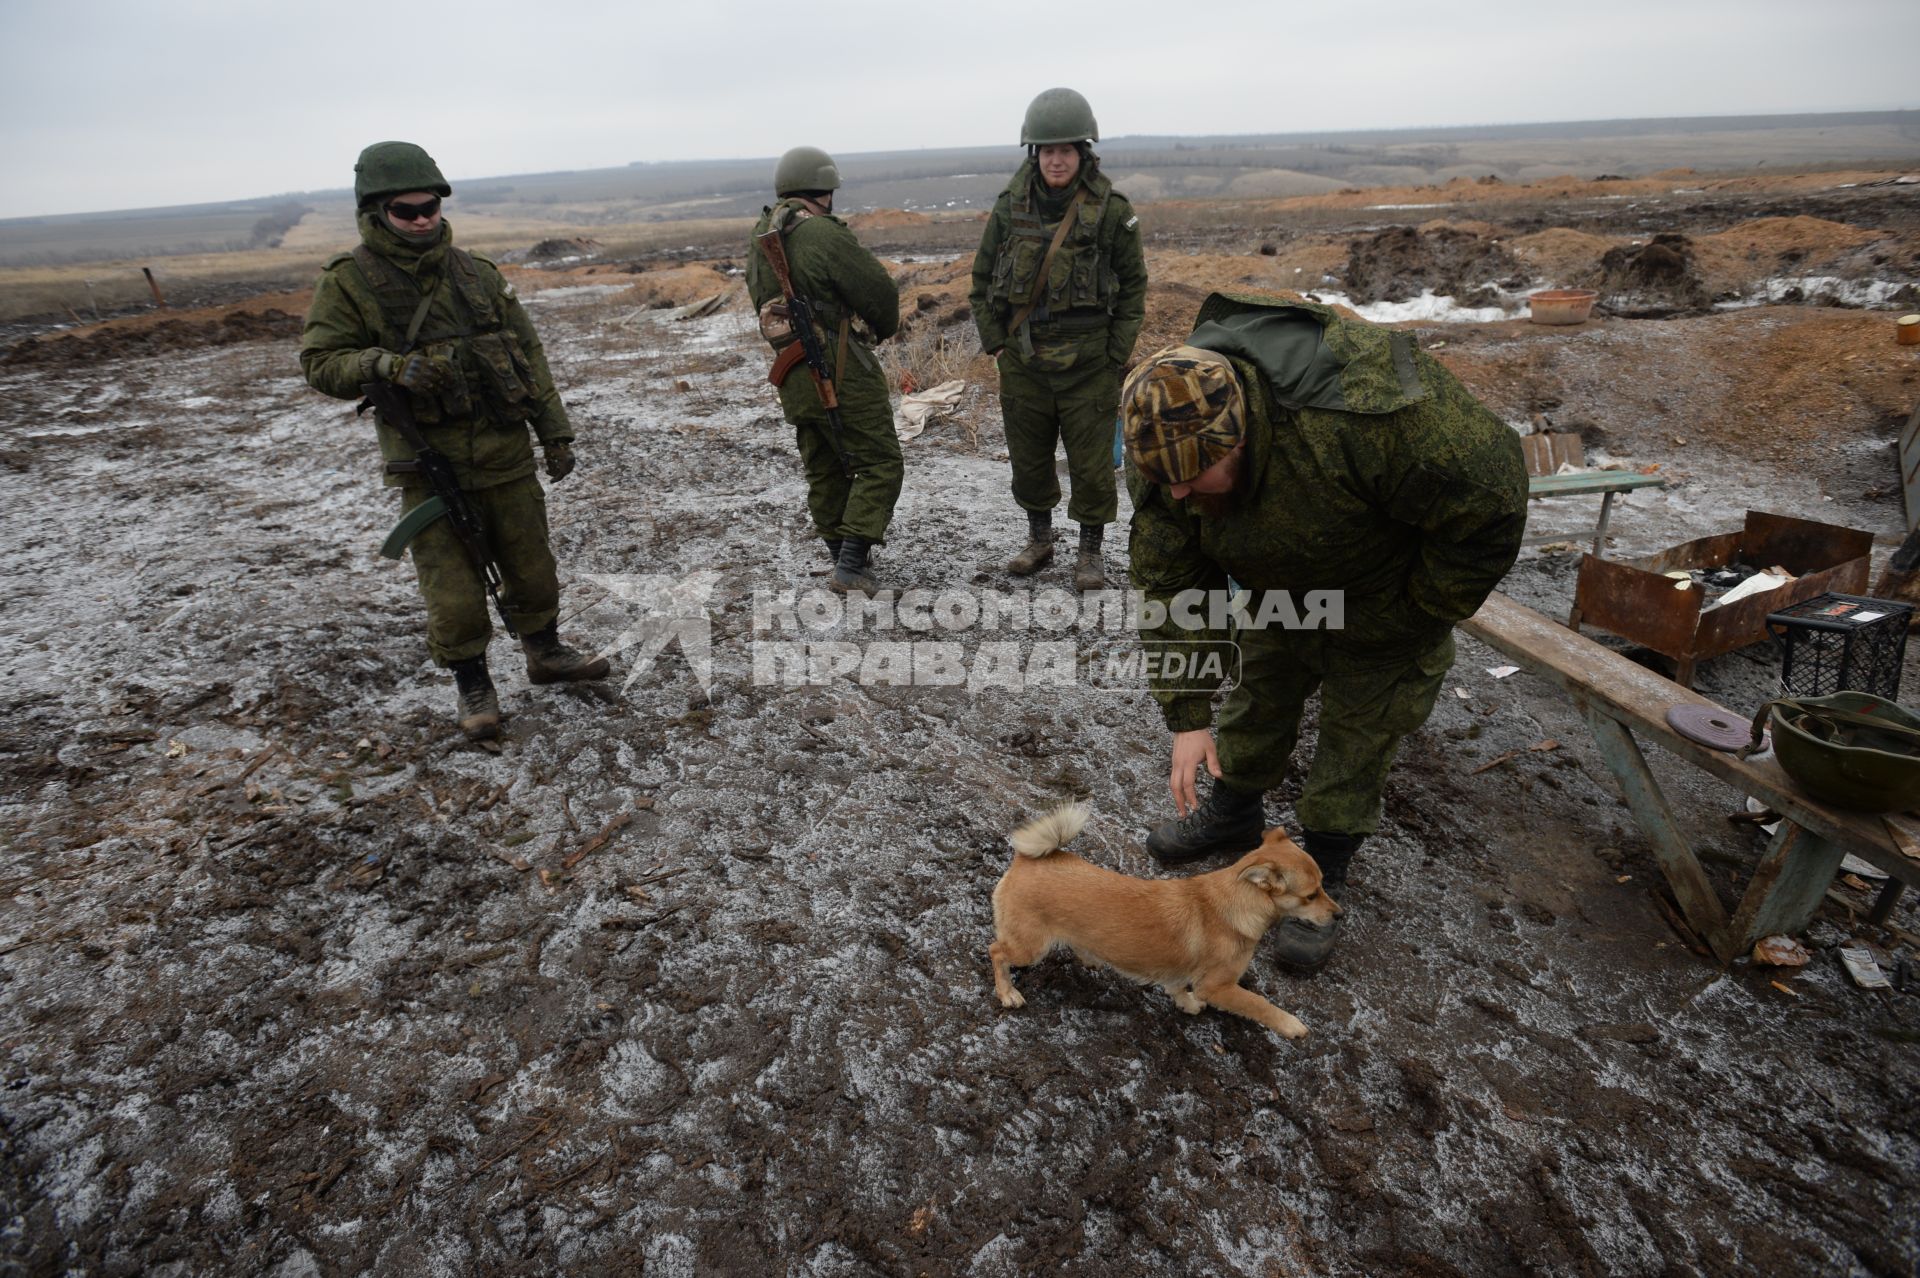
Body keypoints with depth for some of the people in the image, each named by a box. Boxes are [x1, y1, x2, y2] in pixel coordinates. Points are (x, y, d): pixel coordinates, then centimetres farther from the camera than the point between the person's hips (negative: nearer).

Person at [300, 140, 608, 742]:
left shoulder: (477, 273, 5)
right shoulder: (349, 283, -4)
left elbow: (527, 355, 8)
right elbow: (320, 363, -3)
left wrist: (555, 433, 6)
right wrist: (383, 364, -23)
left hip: (504, 452, 3)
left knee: (530, 561, 14)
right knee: (451, 586, 1)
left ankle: (544, 652, 34)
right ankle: (472, 686, 19)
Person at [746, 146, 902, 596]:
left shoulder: (758, 239, 11)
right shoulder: (822, 234, -14)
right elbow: (879, 290, -11)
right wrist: (884, 327, 9)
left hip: (794, 375, 8)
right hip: (839, 369, -8)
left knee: (824, 472, 16)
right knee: (879, 465, -2)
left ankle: (844, 558, 26)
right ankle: (851, 566, -9)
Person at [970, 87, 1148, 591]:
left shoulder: (1111, 211, -6)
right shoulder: (1010, 207, 1)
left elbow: (1133, 285, 2)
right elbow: (982, 278, 10)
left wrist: (1117, 354, -4)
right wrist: (994, 342, 4)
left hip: (1088, 363, -3)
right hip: (1021, 361, 3)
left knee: (1091, 463, 2)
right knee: (1027, 458, 13)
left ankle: (1090, 553, 18)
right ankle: (1038, 541, 32)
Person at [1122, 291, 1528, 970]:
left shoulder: (1367, 413, -45)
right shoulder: (1166, 449, -27)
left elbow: (1490, 506, -31)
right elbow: (1170, 583, -18)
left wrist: (1408, 621, -19)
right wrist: (1187, 716, -20)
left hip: (1384, 583, -4)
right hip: (1276, 584, 5)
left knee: (1361, 719, 2)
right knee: (1259, 687, 15)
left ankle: (1324, 870, 19)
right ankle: (1233, 811, 38)